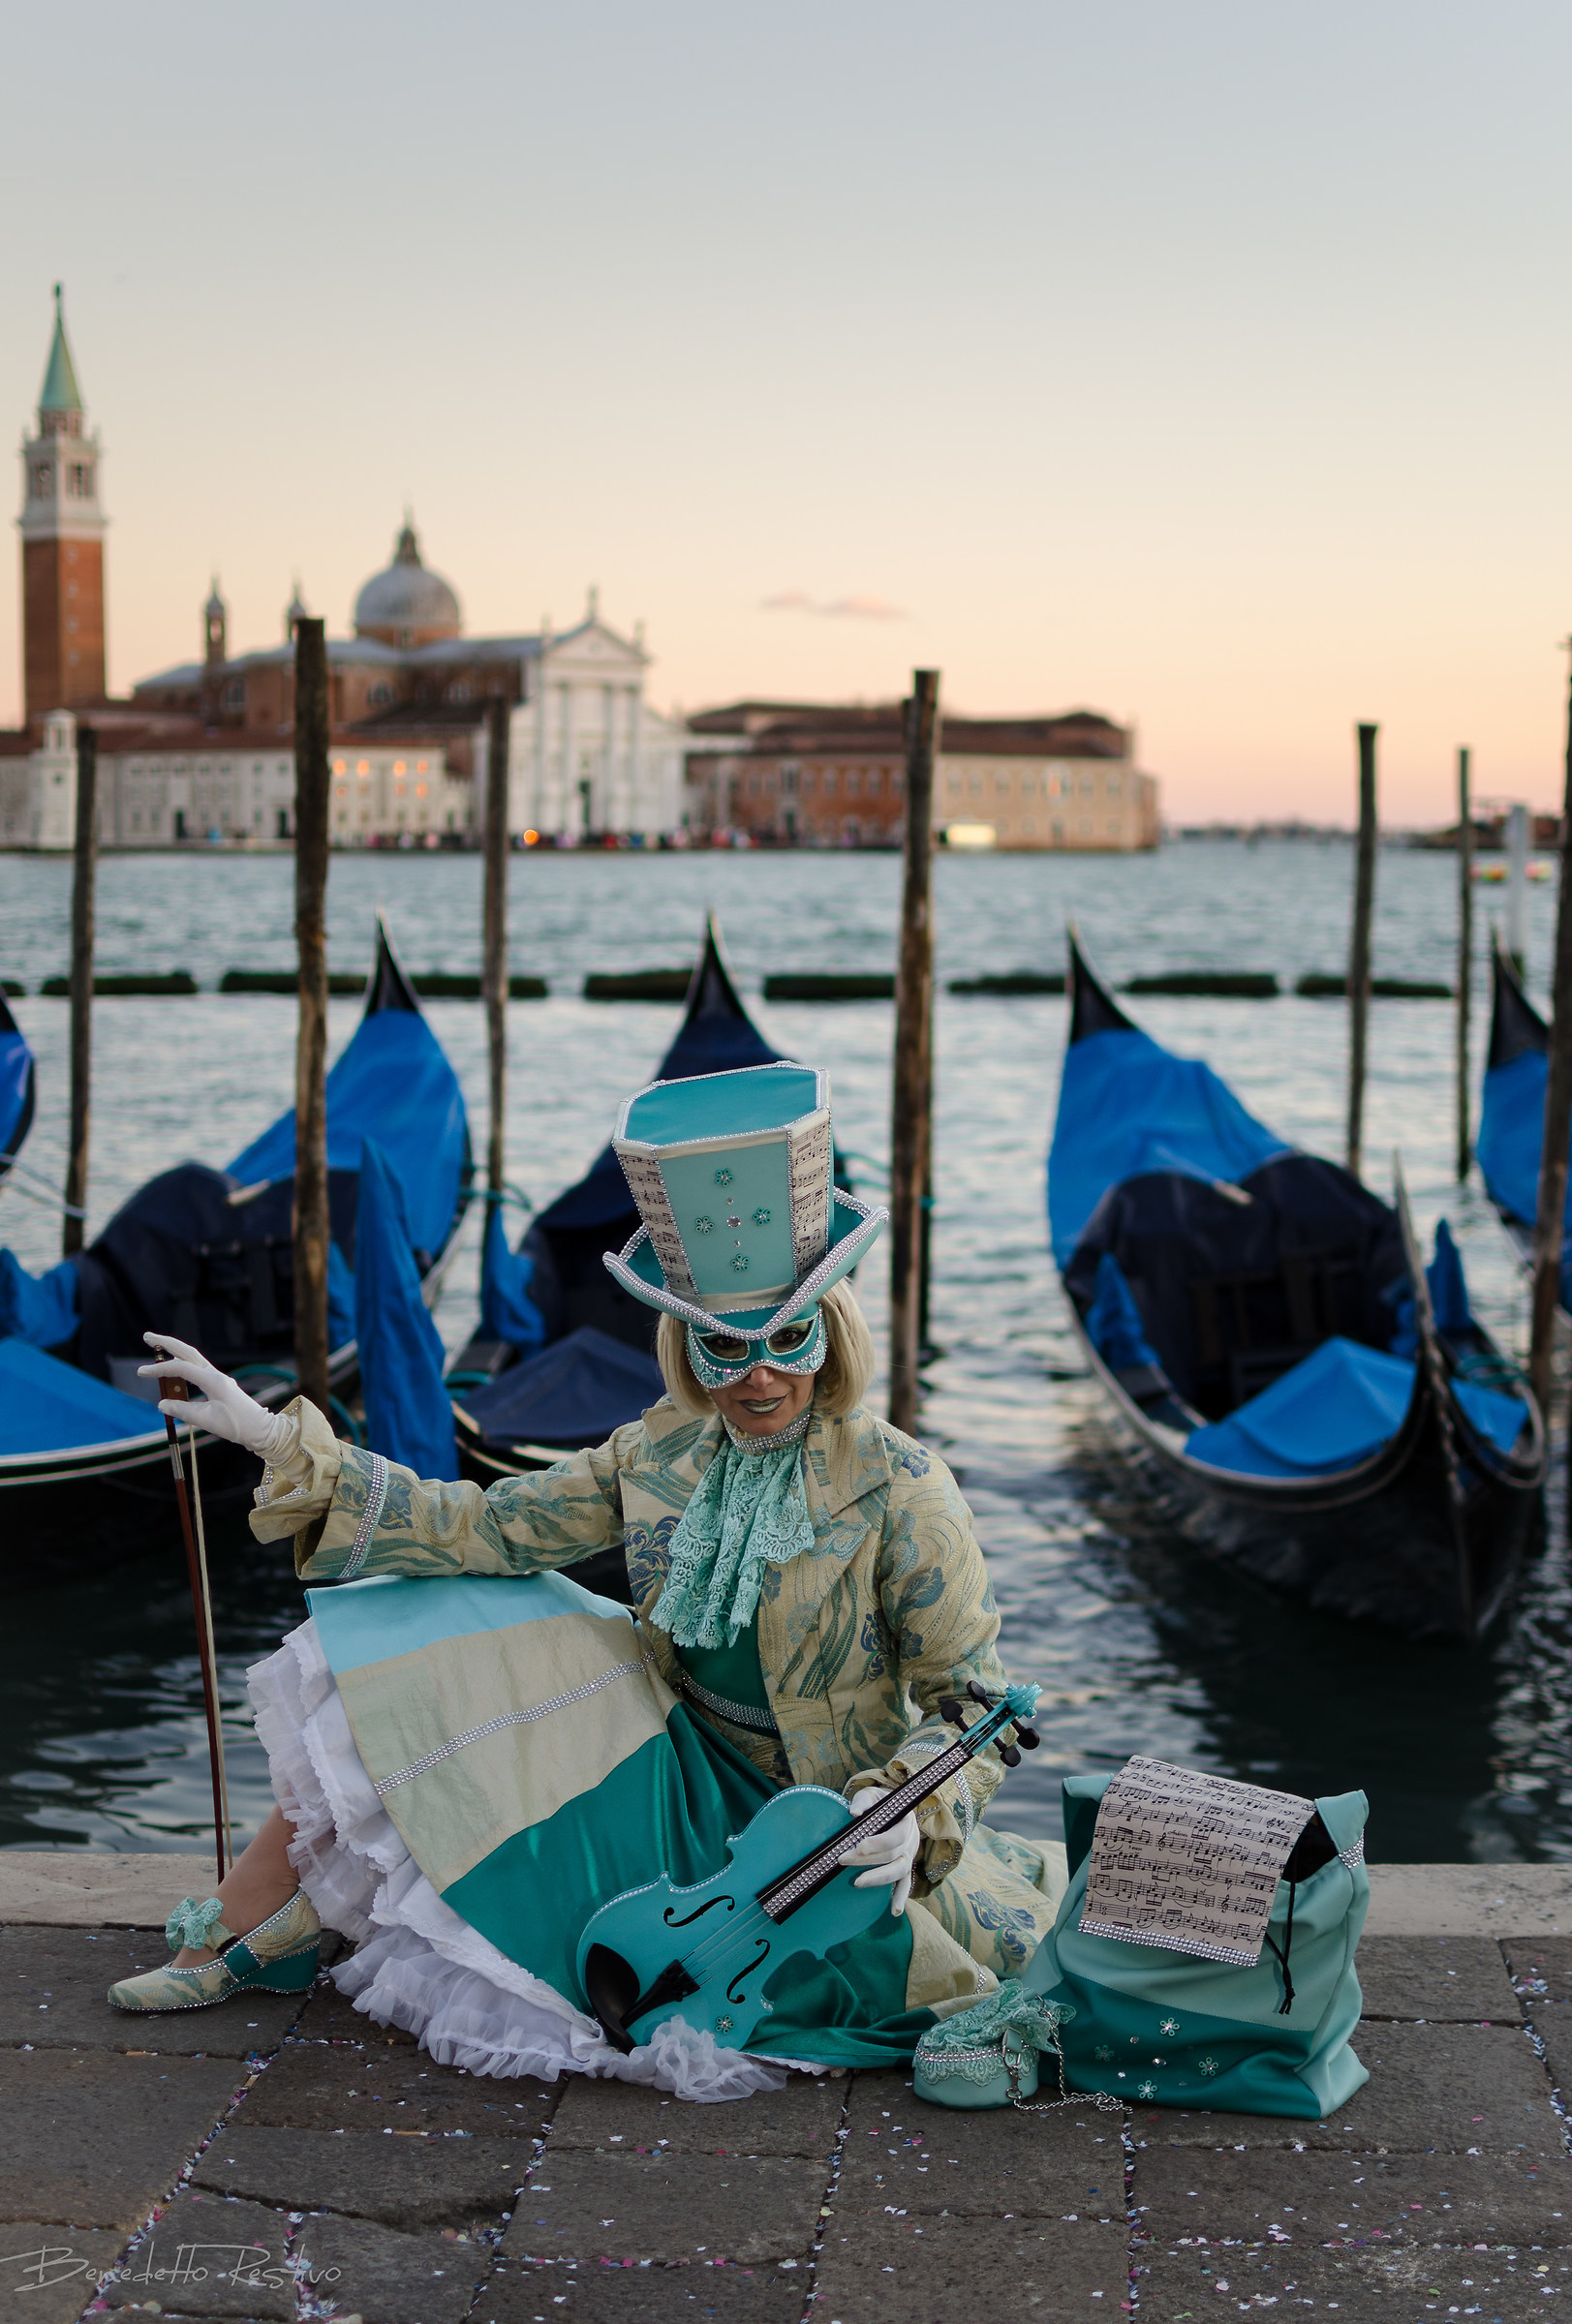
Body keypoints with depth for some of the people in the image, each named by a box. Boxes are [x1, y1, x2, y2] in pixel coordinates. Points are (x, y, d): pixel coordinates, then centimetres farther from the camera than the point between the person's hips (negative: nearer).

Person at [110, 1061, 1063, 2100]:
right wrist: (286, 1443, -9)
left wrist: (913, 1811, -36)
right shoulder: (660, 1454, -4)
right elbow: (486, 1527, -5)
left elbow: (971, 1699, -15)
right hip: (681, 1768, 3)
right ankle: (235, 1938, 10)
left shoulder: (898, 1489, -21)